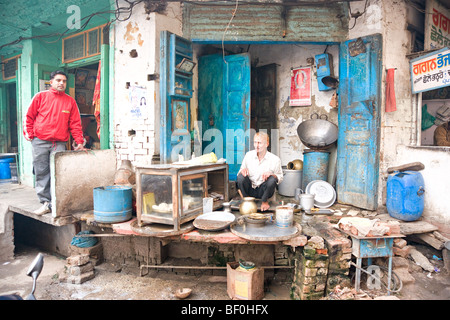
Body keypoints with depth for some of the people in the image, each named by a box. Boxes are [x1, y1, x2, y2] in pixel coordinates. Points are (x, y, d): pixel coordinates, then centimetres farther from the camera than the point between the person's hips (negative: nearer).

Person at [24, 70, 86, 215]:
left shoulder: (70, 101, 10)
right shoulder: (40, 96, 7)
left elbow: (75, 124, 8)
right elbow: (29, 117, 10)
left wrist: (79, 142, 2)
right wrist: (29, 134, 1)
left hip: (59, 144, 0)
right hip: (40, 142, 0)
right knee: (41, 173, 1)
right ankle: (45, 202, 9)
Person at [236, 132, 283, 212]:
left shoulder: (275, 159, -8)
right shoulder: (248, 155, -2)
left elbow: (280, 178, -1)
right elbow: (241, 170, 7)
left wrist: (271, 174, -22)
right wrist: (242, 170, -18)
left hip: (263, 190, -1)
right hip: (250, 189, 1)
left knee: (272, 179, -31)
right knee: (241, 176, -27)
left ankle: (265, 201, 1)